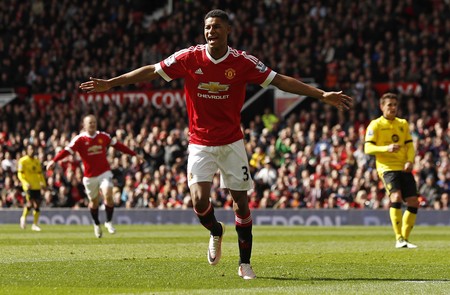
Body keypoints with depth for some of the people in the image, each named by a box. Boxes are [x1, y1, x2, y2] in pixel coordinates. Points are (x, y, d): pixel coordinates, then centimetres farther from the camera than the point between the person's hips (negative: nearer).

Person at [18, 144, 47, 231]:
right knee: (30, 203, -17)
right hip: (28, 186, -5)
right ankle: (24, 217, 9)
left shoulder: (37, 161, 14)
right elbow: (20, 174, -7)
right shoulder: (23, 161, -2)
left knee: (37, 205, 2)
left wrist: (43, 183, 6)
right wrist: (26, 183, -20)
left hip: (37, 186, 5)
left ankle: (35, 224, 10)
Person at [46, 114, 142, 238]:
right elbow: (67, 151, -21)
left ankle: (109, 222, 0)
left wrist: (134, 154, 18)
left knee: (108, 195, -19)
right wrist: (54, 161, -36)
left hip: (104, 173, 1)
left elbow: (118, 145, 13)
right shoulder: (79, 139, -9)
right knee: (94, 201, 12)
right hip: (90, 176, -1)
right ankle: (97, 224, 37)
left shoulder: (103, 136, 1)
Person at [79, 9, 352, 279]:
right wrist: (109, 83, -2)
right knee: (200, 201, -13)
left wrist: (322, 95, -13)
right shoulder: (189, 58, -8)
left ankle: (245, 263, 15)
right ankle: (216, 232, 22)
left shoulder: (243, 62, -9)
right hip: (200, 143, 0)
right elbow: (151, 72, -2)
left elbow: (280, 81, -7)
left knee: (241, 202, 0)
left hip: (232, 143, 0)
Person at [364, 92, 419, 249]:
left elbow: (410, 145, 15)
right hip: (387, 167, -6)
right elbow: (368, 148, -8)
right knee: (396, 197, -25)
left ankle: (405, 238, 14)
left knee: (413, 202, -1)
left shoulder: (403, 124, 16)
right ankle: (399, 239, -24)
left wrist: (410, 161, -5)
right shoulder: (375, 125, 0)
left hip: (404, 168, 6)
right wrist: (386, 148, -24)